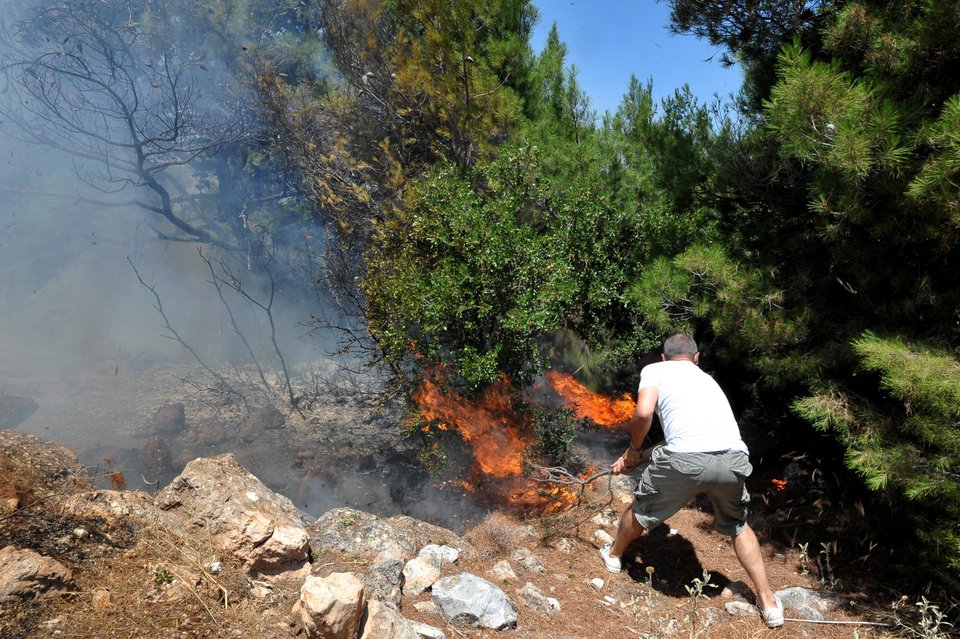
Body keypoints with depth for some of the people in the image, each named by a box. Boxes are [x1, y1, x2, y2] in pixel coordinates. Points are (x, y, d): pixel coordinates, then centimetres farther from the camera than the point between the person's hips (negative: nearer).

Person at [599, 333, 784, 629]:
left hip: (686, 460, -4)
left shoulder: (655, 370, 16)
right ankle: (768, 602, 36)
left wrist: (634, 449, 16)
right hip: (734, 458, 5)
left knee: (642, 508, 25)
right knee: (737, 526, 33)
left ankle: (613, 555, 49)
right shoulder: (706, 378, 33)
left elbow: (643, 413, -3)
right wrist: (641, 457, 38)